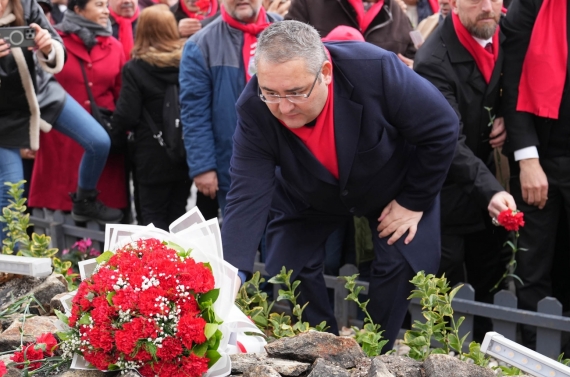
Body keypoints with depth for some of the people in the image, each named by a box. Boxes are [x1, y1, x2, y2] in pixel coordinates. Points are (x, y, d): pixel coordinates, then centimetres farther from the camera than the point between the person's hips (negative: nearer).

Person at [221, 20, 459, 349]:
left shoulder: (375, 71, -41)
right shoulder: (254, 110, -34)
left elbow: (442, 128, -26)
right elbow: (249, 196, -35)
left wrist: (413, 202, -18)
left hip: (394, 184, -1)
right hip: (309, 198, 2)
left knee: (405, 266, -9)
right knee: (286, 271, -4)